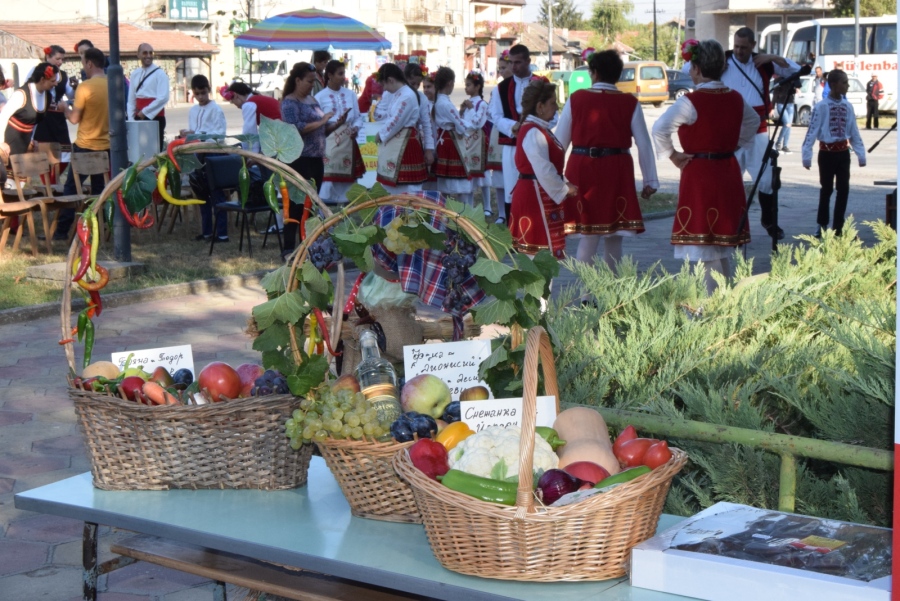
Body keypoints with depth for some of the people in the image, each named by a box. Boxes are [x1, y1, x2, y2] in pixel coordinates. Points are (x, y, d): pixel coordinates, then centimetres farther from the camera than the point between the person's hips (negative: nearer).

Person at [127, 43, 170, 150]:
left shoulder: (159, 73, -5)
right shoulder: (135, 74, 12)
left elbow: (163, 98, -14)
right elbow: (131, 100, 13)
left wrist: (145, 112, -13)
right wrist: (131, 119, 2)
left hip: (155, 117, -5)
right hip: (139, 118, 5)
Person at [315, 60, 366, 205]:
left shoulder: (350, 95, 9)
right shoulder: (320, 97, -2)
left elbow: (358, 117, 12)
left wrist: (356, 127, -9)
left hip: (348, 142, 4)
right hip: (328, 143, -4)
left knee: (347, 177, 8)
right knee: (328, 179, -7)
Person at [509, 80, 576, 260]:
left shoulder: (540, 130, 14)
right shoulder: (534, 134, -19)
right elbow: (543, 170, -24)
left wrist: (564, 184, 10)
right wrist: (564, 190, -13)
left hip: (535, 194, 11)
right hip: (536, 196, -11)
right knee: (543, 251, -7)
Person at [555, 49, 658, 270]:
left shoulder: (576, 99, 2)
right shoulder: (630, 103, 1)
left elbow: (559, 142, 4)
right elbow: (644, 144, 1)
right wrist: (650, 181, 8)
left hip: (582, 171, 0)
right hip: (617, 172, 0)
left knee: (588, 237, 4)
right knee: (614, 239, 8)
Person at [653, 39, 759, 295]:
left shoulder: (692, 101, -16)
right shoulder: (736, 98, 6)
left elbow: (660, 129, -24)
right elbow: (753, 122, 24)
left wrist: (673, 156, -12)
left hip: (699, 176, -7)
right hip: (729, 173, 7)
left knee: (703, 244, -3)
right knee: (722, 242, 16)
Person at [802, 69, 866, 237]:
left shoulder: (848, 106, 3)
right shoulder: (821, 107, -13)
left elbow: (854, 132, 10)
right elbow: (812, 132, -12)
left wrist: (861, 154, 8)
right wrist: (807, 155, -14)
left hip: (843, 152, 4)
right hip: (827, 152, -4)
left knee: (843, 189, 5)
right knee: (826, 189, 6)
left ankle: (838, 227, 15)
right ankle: (822, 225, 20)